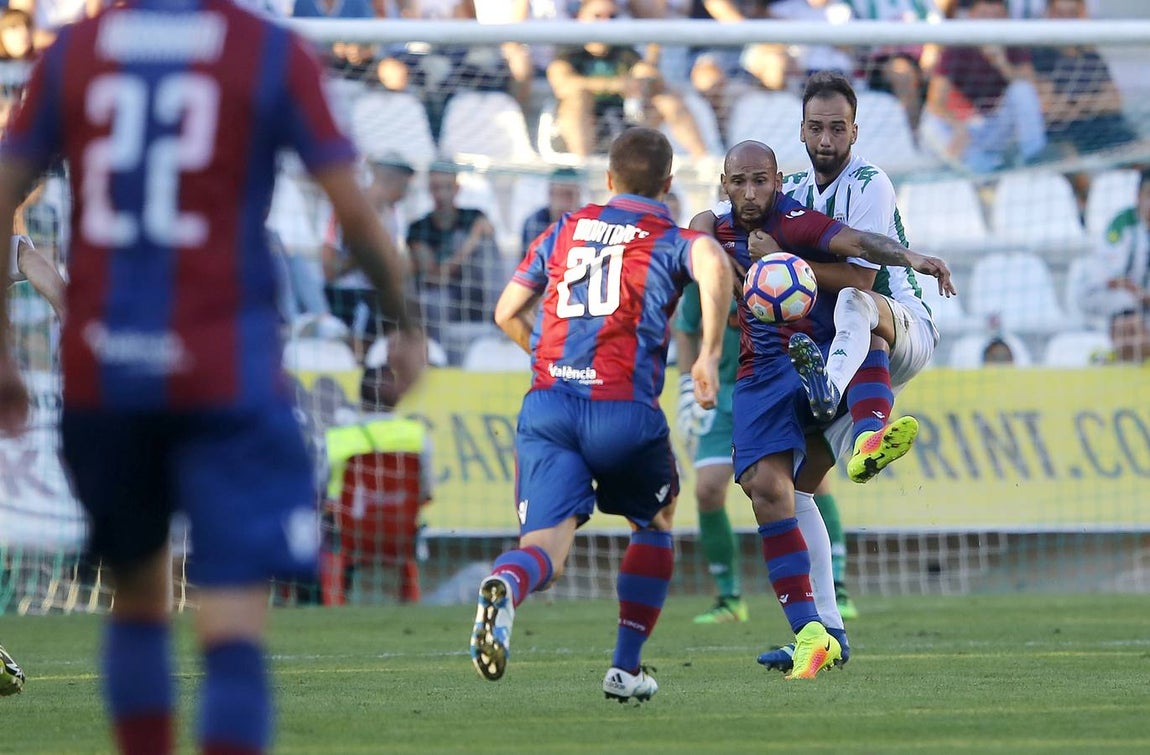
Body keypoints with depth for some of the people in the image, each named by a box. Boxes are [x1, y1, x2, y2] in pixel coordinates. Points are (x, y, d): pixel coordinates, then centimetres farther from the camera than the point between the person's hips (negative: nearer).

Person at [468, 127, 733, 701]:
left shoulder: (565, 230, 21)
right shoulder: (672, 241, 10)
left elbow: (507, 313, 21)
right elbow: (713, 264, -16)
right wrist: (709, 356, -15)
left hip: (547, 403, 2)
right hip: (625, 409, -2)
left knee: (545, 551, -8)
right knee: (656, 523, 26)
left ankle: (505, 584, -46)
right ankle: (626, 668, 22)